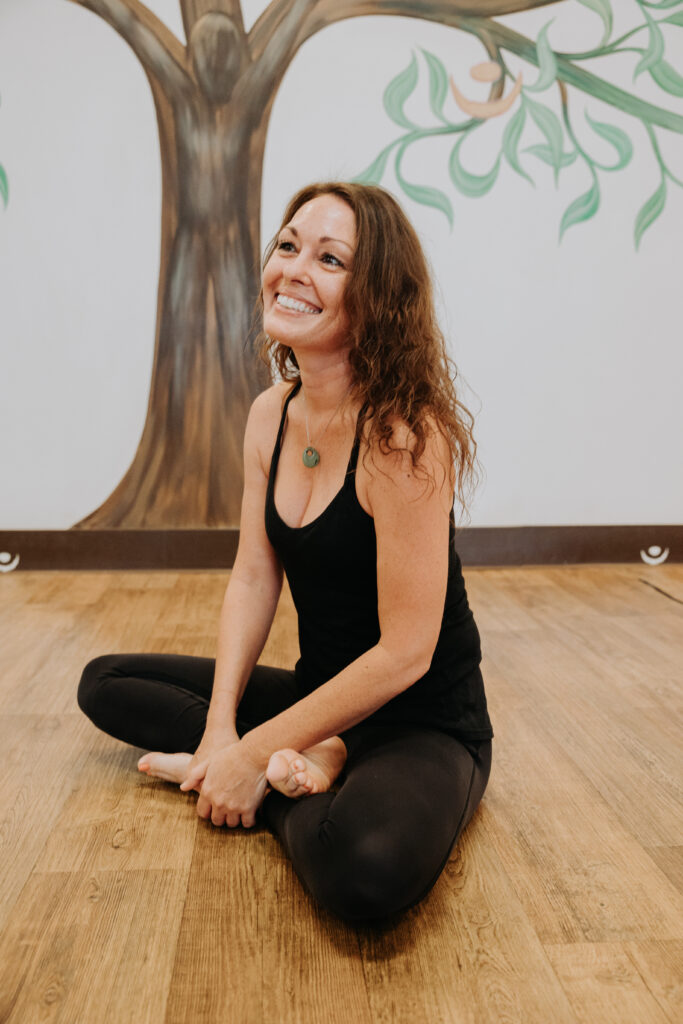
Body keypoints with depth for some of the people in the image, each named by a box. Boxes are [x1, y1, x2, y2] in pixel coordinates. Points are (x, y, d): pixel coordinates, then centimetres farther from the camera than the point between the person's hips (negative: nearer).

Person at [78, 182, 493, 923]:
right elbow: (253, 577, 1)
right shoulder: (271, 415, 1)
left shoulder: (404, 434, -24)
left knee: (367, 869, -39)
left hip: (423, 724, -8)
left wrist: (253, 754, -17)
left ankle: (269, 777, -8)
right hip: (322, 694, 8)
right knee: (104, 682, 10)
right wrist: (221, 727, -9)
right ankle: (306, 764, -4)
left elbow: (404, 654, -23)